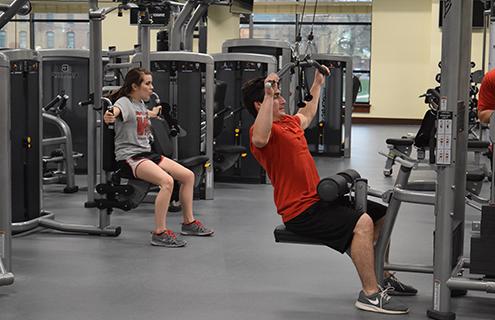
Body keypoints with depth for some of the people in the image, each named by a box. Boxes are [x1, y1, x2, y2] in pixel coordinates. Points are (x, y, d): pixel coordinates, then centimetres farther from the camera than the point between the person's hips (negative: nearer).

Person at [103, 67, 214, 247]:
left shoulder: (140, 103, 15)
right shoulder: (124, 102, -12)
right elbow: (117, 110, -38)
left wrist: (153, 113, 61)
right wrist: (110, 116, -61)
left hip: (146, 153, 10)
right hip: (129, 157, -9)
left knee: (188, 175, 5)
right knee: (167, 181, -31)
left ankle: (189, 223, 18)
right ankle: (159, 233, -26)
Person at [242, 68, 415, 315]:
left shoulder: (288, 121, 16)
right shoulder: (261, 129, -14)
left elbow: (306, 115, 40)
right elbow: (260, 139, -41)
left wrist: (318, 84, 46)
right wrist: (268, 95, -42)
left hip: (319, 197, 11)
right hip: (301, 211, -10)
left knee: (381, 215, 15)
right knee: (362, 224, -29)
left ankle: (383, 278, 25)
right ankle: (370, 294, -21)